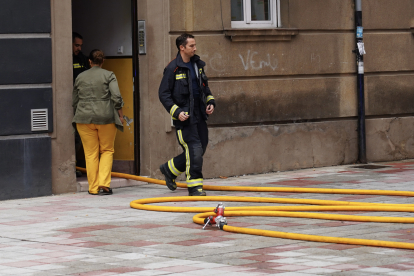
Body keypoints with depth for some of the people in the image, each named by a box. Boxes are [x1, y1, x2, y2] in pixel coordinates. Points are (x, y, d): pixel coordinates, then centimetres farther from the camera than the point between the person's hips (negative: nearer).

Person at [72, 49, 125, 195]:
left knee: (91, 153, 5)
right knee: (107, 150, 10)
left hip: (84, 118, 2)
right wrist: (120, 114, -1)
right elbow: (116, 97, -11)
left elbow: (74, 101, 13)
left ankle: (93, 187, 6)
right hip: (106, 118, -2)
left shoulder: (80, 77, 9)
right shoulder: (109, 75, 0)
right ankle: (104, 184, -3)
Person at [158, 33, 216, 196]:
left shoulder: (197, 64, 11)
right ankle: (194, 186, -1)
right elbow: (163, 94, -8)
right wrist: (176, 112, -17)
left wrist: (210, 102, 8)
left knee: (200, 151, 10)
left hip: (199, 115, 7)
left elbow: (205, 86, 24)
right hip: (184, 117, -7)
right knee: (194, 150, -12)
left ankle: (170, 169, 30)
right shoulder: (173, 68, -10)